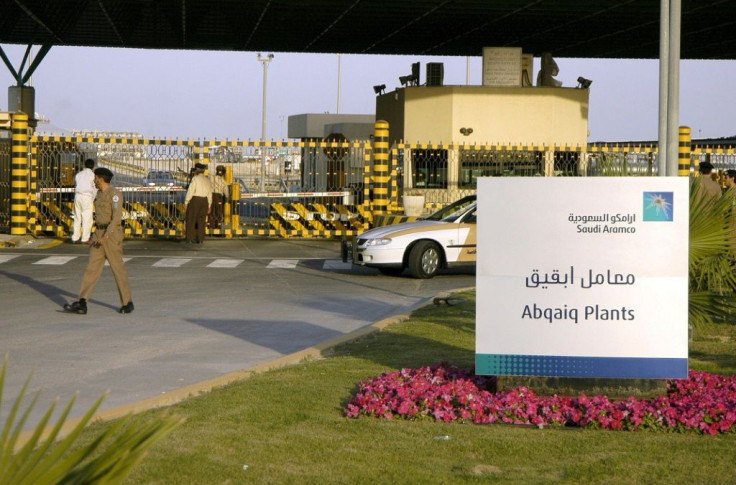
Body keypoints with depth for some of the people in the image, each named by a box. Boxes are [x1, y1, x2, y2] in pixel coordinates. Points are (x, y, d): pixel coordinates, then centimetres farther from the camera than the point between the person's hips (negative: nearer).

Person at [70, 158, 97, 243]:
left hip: (77, 196, 5)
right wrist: (93, 200, 12)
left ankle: (75, 238, 10)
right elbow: (95, 189, 1)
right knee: (87, 218, 0)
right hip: (87, 196, -5)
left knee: (77, 218, 10)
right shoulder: (92, 175, -1)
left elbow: (75, 186, 14)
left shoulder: (78, 174, 13)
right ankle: (85, 238, -2)